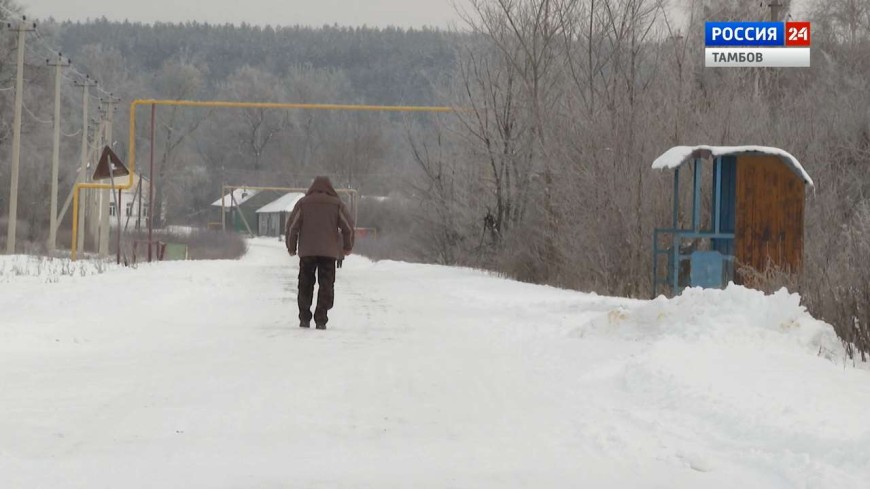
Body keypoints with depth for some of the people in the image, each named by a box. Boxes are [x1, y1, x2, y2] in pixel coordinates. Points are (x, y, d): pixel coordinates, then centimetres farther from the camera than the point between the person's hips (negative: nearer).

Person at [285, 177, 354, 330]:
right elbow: (348, 228, 4)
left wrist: (291, 248, 13)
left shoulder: (303, 203, 4)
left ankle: (304, 318, 9)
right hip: (329, 252, -1)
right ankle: (321, 320, -6)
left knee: (305, 286, 11)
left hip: (306, 252, 1)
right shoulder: (337, 204, 4)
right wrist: (347, 247, 18)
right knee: (326, 287, 2)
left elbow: (292, 227, 2)